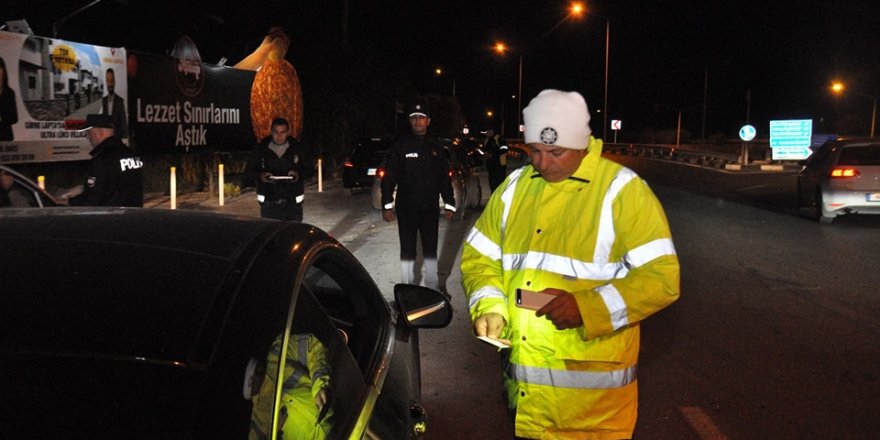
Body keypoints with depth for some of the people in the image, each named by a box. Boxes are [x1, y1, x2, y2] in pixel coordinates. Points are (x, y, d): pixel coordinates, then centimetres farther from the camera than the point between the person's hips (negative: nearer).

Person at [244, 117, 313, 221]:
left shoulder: (298, 149, 3)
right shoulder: (260, 149, 4)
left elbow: (310, 170, 10)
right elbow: (247, 173, 7)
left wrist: (299, 175, -13)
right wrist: (260, 176, -16)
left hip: (293, 202, 0)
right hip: (268, 204, 0)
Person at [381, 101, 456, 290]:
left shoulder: (435, 148, 9)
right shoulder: (400, 146, -1)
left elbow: (444, 179, 12)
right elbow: (389, 177, -4)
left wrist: (449, 204, 8)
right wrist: (387, 205, -11)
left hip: (430, 209, 3)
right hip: (406, 209, -3)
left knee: (430, 249, 11)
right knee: (408, 251, 5)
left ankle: (433, 287, 21)